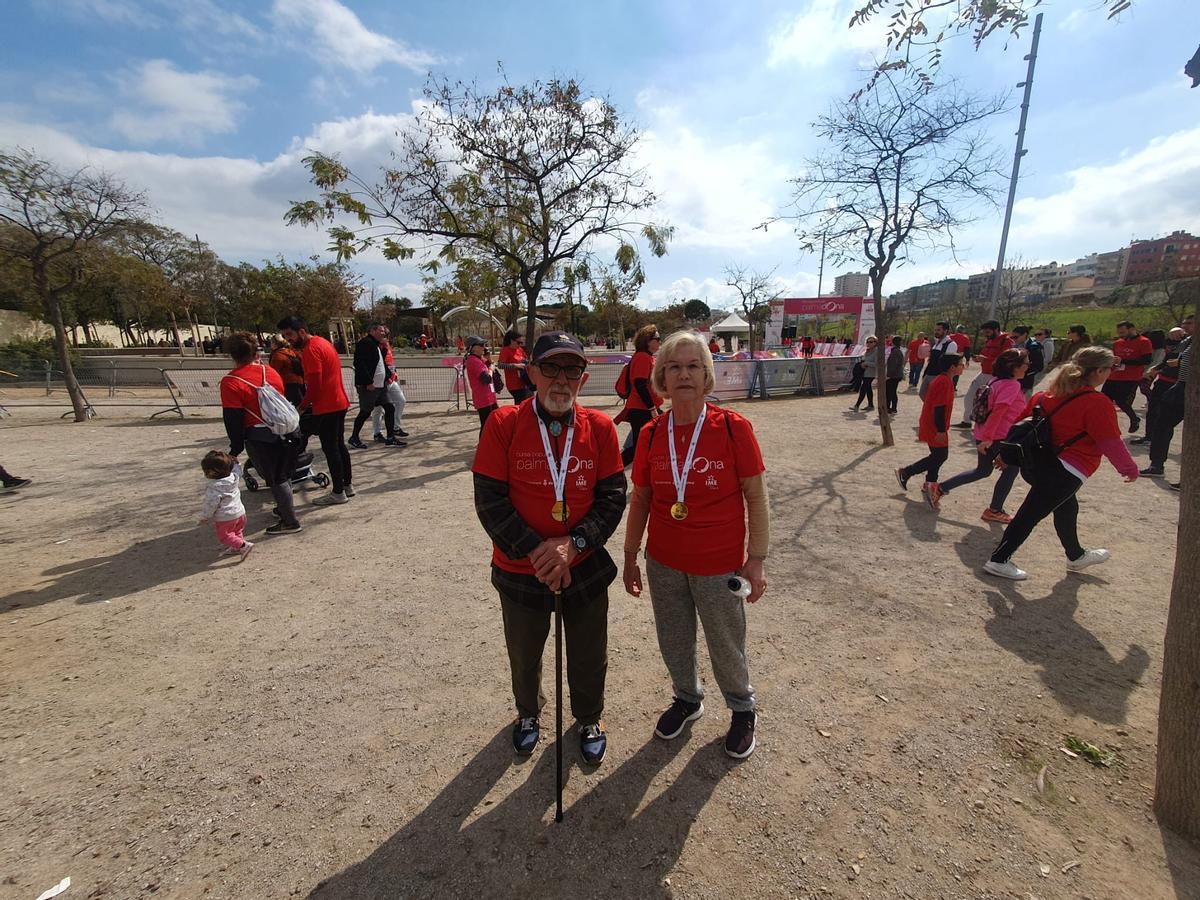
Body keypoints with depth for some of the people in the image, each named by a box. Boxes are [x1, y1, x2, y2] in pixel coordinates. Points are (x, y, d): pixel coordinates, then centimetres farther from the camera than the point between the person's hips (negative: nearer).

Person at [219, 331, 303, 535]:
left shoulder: (230, 382, -13)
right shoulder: (270, 371, 2)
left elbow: (233, 420, -12)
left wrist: (236, 448, -2)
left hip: (258, 437, -6)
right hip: (281, 431, 6)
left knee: (275, 479, 2)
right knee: (282, 473, 21)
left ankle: (290, 521, 9)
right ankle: (285, 508, 38)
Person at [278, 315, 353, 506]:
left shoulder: (311, 349, -15)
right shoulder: (321, 342, 15)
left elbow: (314, 385, -20)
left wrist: (302, 407, -8)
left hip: (327, 407, -10)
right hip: (339, 403, 10)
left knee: (330, 449, -2)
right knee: (339, 445, 15)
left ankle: (338, 492, 5)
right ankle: (347, 485, 23)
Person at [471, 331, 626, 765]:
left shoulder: (600, 427, -8)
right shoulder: (503, 424, -13)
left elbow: (613, 496, -7)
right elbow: (490, 500, -14)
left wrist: (573, 543, -20)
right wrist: (536, 552, -19)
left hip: (586, 567, 1)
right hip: (520, 570, 0)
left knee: (589, 656, 19)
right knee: (524, 654, 24)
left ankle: (590, 718, 51)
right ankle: (528, 713, 56)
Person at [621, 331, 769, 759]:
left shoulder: (733, 428, -15)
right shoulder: (651, 435, -6)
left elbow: (756, 498, -8)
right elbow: (640, 500, 3)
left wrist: (757, 558, -9)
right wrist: (630, 557, 7)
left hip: (719, 566, -3)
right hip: (663, 563, 3)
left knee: (726, 646, 17)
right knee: (673, 642, 21)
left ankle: (743, 709, 48)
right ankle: (687, 699, 52)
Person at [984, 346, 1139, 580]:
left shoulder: (1052, 393, 5)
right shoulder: (1098, 403, -16)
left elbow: (1024, 418, 11)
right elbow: (1111, 442, -12)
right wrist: (1130, 469, 3)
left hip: (1042, 463, 9)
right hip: (1067, 471, -9)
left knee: (1067, 508, 26)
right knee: (1032, 513, -5)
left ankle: (1076, 556, 46)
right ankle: (999, 560, -2)